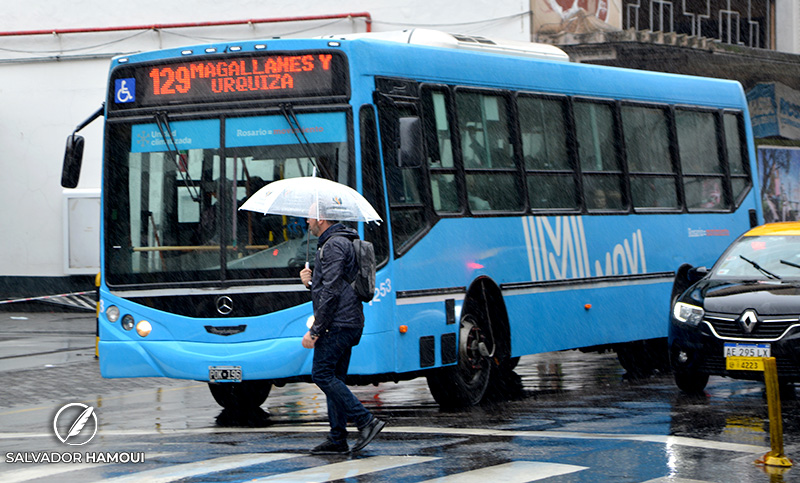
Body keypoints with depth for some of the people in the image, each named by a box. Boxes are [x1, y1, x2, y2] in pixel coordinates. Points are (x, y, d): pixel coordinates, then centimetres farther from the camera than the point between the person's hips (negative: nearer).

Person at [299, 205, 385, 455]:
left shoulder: (334, 245, -13)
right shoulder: (339, 242, 21)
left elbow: (332, 291, -20)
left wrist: (315, 331, -20)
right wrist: (311, 281, 8)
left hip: (337, 323, -10)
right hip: (350, 322, 10)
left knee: (322, 374, -11)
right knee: (334, 378, 10)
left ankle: (366, 421, -16)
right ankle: (337, 440, 9)